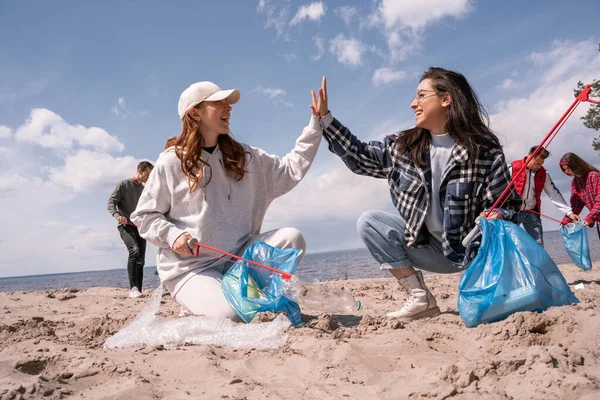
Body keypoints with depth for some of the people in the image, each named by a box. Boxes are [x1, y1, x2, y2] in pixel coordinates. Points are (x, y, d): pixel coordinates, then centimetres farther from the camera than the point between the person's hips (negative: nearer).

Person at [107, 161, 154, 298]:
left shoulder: (144, 190, 19)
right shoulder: (124, 184, 0)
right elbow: (111, 203, -6)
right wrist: (117, 215, -24)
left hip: (140, 227, 6)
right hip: (126, 225, -6)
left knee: (141, 260, 0)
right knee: (134, 250, -28)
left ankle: (139, 291, 3)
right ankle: (133, 287, -28)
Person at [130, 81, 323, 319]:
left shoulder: (244, 156, 9)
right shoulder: (171, 162, -5)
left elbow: (290, 170, 5)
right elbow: (144, 216, 1)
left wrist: (317, 122, 1)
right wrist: (172, 235, -19)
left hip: (237, 257, 5)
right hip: (190, 267, -4)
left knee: (291, 238, -17)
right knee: (231, 315, -28)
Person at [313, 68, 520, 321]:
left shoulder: (484, 150, -13)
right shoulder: (404, 147, 0)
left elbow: (506, 203, -8)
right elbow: (359, 156, 8)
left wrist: (494, 218, -33)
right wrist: (325, 117, 4)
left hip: (474, 248, -4)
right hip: (429, 247, 5)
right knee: (368, 222, -11)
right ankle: (420, 298, -11)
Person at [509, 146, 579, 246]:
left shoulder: (543, 174, 4)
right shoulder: (512, 168, -10)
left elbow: (554, 194, 5)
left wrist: (569, 212, -2)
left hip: (531, 213, 4)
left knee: (538, 244, 1)